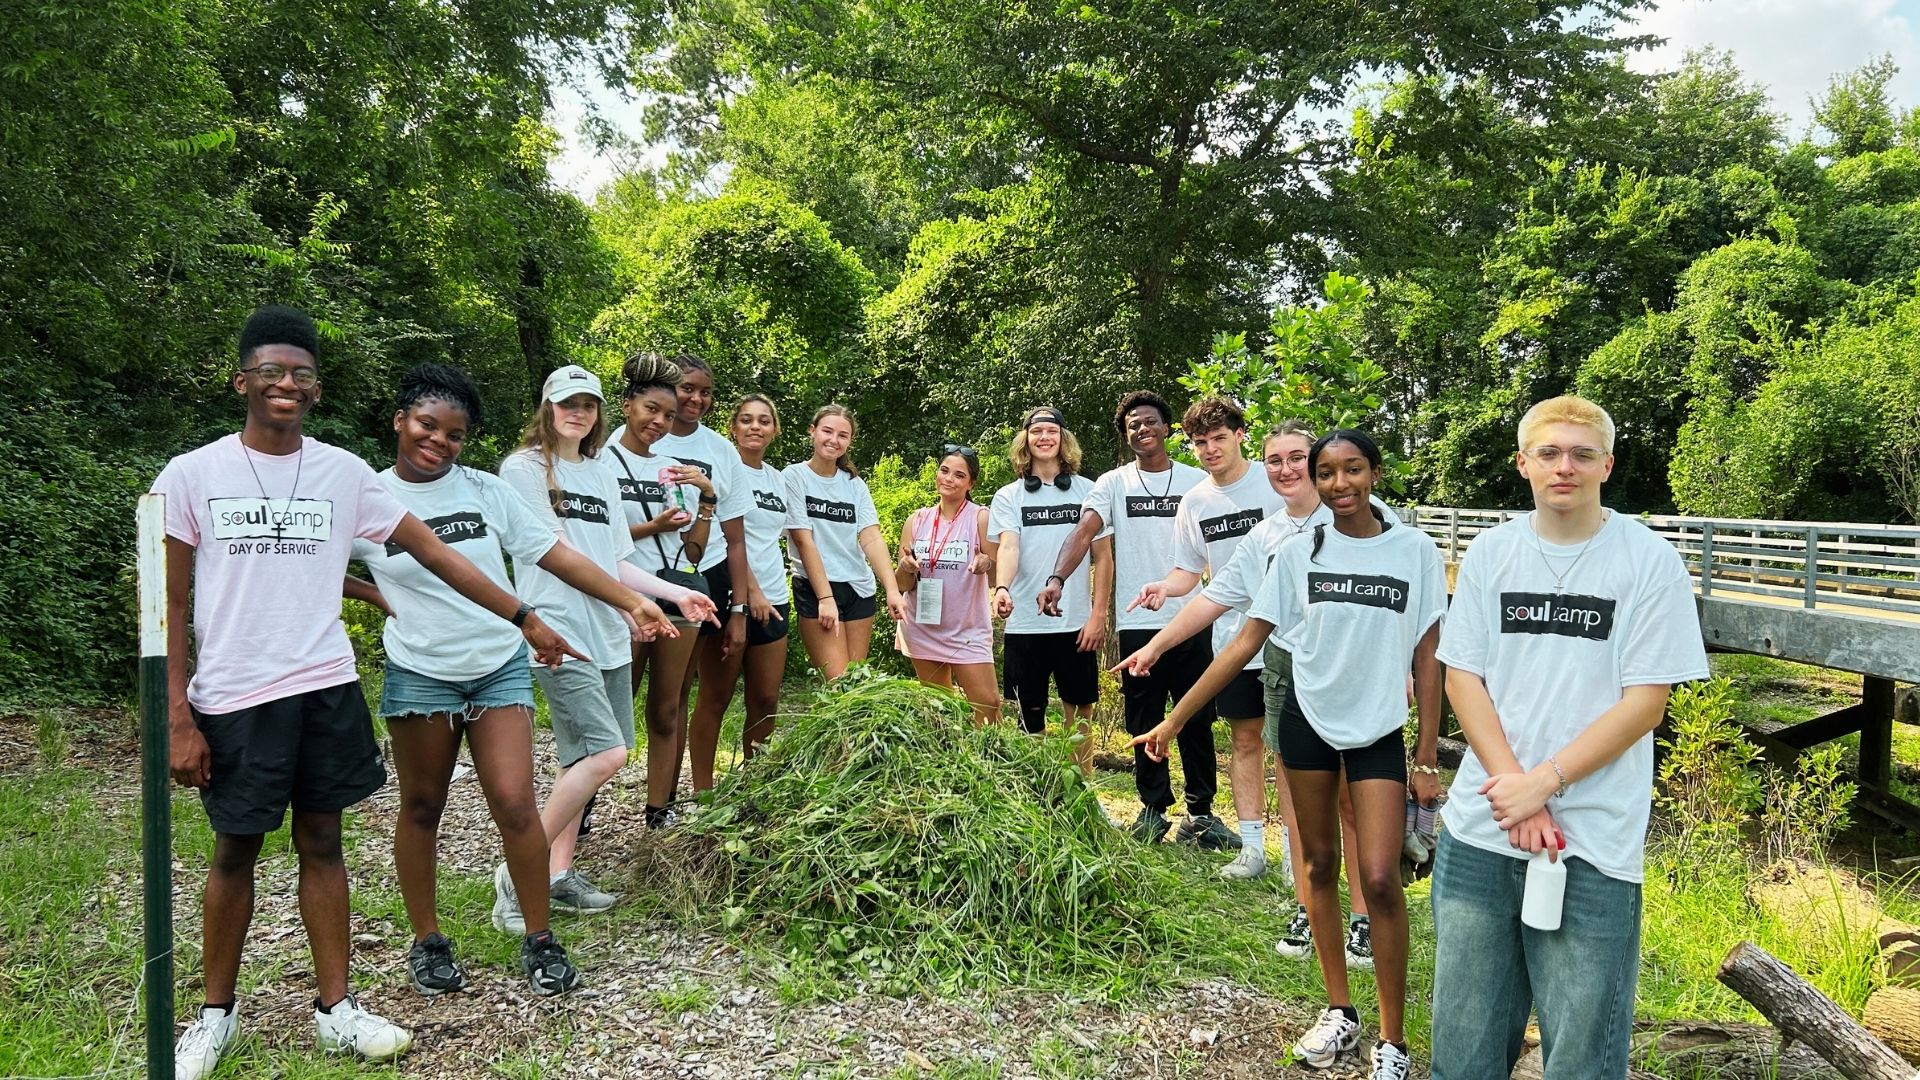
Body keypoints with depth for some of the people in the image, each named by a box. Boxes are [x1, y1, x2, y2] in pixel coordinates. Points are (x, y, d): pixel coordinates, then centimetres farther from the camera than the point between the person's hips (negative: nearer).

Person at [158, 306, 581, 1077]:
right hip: (233, 698, -2)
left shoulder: (343, 473, 2)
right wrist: (177, 718, -7)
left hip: (326, 689, 2)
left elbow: (434, 553, 4)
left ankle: (335, 1007, 20)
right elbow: (168, 606, -1)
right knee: (234, 850, 9)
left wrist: (525, 619, 2)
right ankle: (216, 1012, 28)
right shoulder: (191, 476, -3)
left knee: (321, 841, 9)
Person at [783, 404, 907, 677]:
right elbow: (804, 540, -10)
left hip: (860, 589, 5)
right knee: (838, 683, -12)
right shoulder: (794, 477, -4)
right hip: (815, 589, -5)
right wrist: (826, 597, -16)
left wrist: (892, 590, -16)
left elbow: (871, 538, -2)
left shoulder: (855, 483, 8)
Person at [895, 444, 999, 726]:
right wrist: (906, 568, -17)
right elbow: (902, 584, 5)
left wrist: (987, 563, -31)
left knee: (987, 704, -11)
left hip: (968, 631, -3)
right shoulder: (917, 520, 4)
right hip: (923, 628, 4)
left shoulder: (981, 517, -5)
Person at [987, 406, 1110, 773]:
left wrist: (1098, 614, -3)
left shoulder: (1088, 492, 5)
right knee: (1030, 715, 6)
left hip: (1077, 623, 0)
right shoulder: (1008, 497, 4)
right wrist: (1002, 588, -32)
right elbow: (1008, 548, -12)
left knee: (1079, 714, 7)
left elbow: (1103, 556, 5)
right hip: (1025, 624, 0)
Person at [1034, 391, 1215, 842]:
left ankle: (1200, 813, 17)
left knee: (1197, 720, 6)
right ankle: (1153, 809, 20)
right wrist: (1057, 578, -28)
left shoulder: (1197, 480, 7)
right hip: (1137, 622, 0)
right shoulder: (1113, 483, 4)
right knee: (1144, 723, 8)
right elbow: (1084, 531, -11)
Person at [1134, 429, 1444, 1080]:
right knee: (1319, 865, 10)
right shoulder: (1299, 553, -1)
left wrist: (1428, 758, -3)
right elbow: (1245, 642, -1)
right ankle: (1339, 1011, 27)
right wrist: (1177, 716, -4)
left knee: (1380, 880, -8)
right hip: (1307, 720, 2)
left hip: (1380, 731, -2)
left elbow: (1426, 659, 0)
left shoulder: (1415, 551, -3)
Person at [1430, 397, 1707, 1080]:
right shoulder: (1490, 553, 4)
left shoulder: (1650, 562, -5)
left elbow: (1645, 704, -7)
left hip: (1593, 844, -3)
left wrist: (1542, 783, -14)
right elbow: (1461, 678, 2)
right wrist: (1515, 795, -9)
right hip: (1478, 828, 3)